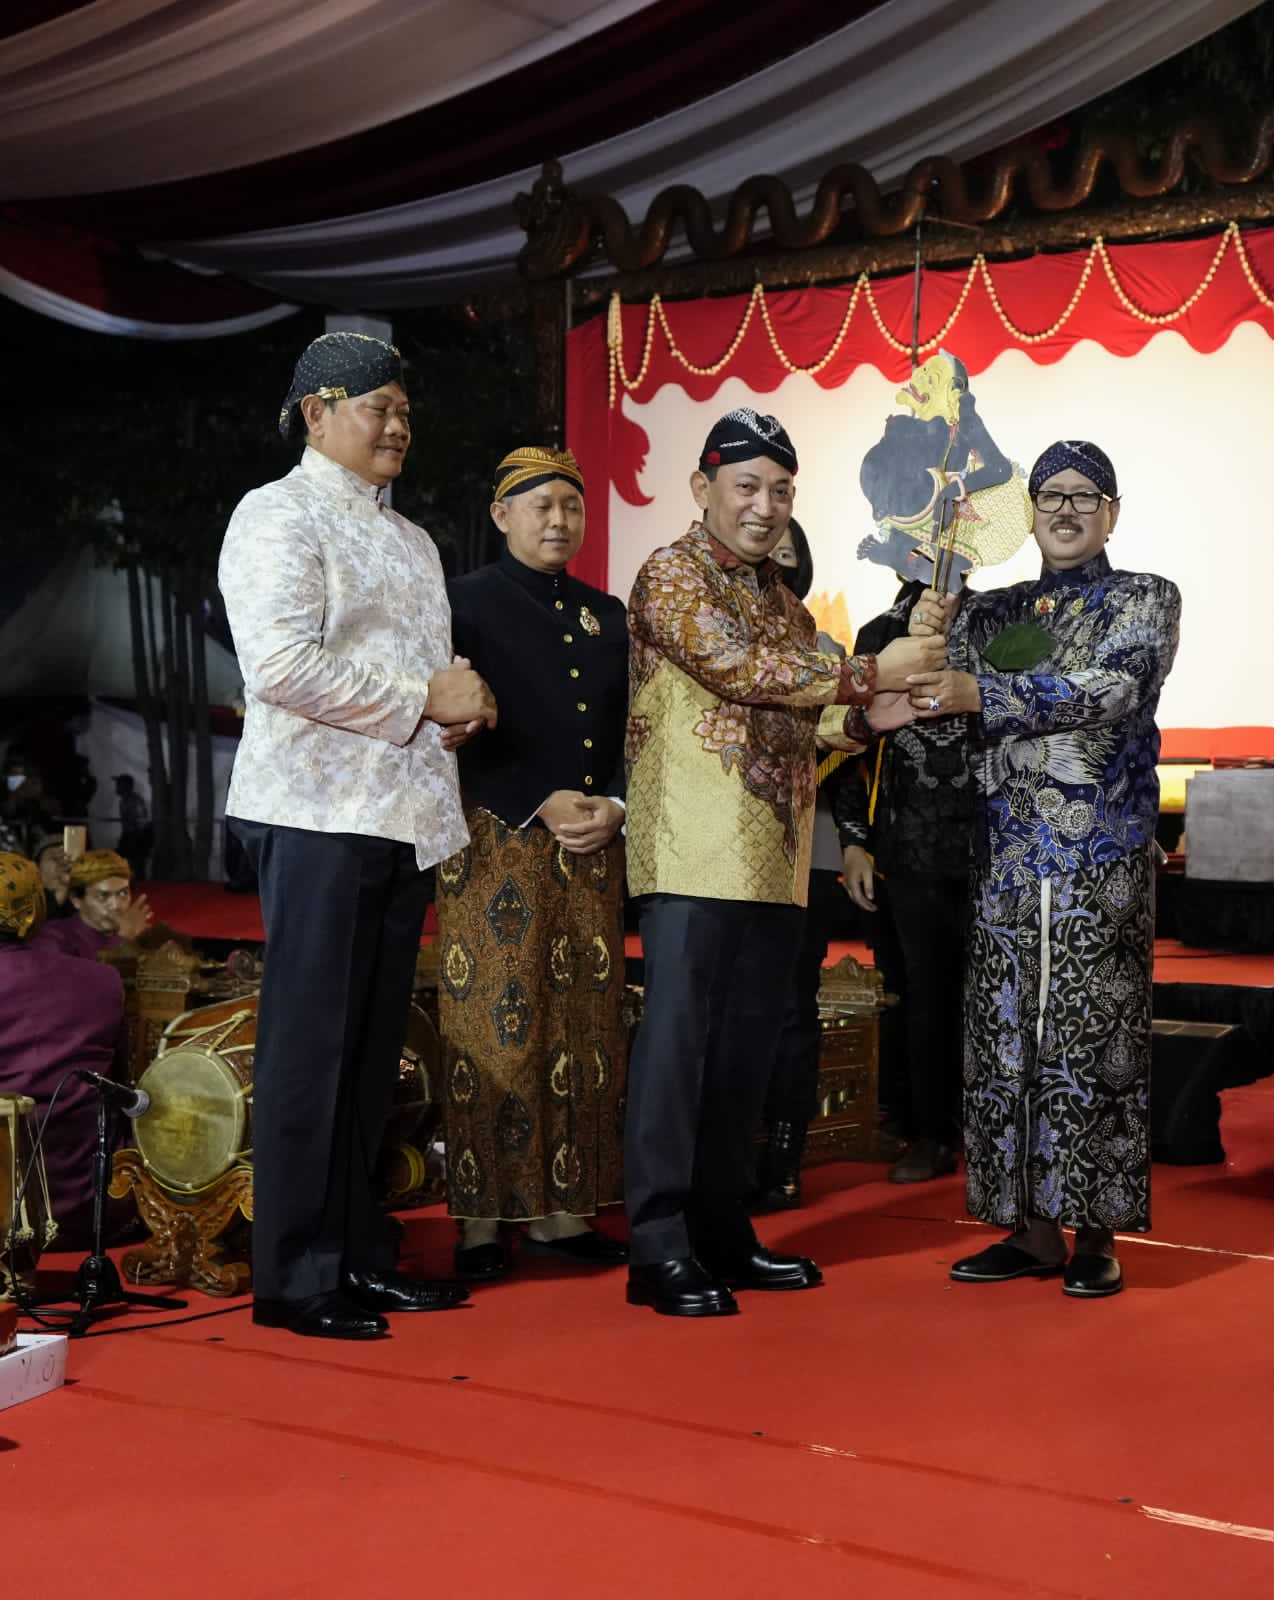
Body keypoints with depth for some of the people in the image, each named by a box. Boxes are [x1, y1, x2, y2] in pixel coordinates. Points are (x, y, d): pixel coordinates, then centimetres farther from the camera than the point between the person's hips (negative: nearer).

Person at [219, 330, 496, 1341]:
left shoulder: (412, 541, 22)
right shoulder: (279, 517, -4)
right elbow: (281, 664, -18)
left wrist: (465, 708, 4)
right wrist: (424, 698, -14)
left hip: (403, 819, 8)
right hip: (322, 814, -8)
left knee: (373, 1050, 10)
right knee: (311, 1048, -4)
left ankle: (360, 1256, 18)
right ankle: (296, 1279, 3)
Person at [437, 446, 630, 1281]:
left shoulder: (607, 614, 17)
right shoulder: (468, 603, 2)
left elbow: (631, 733, 15)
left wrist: (612, 805, -4)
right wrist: (542, 804, -14)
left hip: (593, 849, 5)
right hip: (498, 844, -5)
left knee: (585, 1027, 4)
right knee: (494, 1025, -5)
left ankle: (562, 1209, 10)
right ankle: (481, 1218, 0)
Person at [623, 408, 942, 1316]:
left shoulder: (782, 599, 21)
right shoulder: (670, 575, -3)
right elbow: (738, 667, -16)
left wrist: (867, 715, 2)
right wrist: (872, 672, -12)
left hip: (774, 859, 8)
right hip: (694, 856, -8)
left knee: (748, 1047, 10)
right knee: (678, 1038, -7)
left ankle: (723, 1232, 19)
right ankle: (659, 1248, -3)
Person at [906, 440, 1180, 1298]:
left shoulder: (1145, 600, 4)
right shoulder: (992, 612, 16)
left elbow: (1110, 689, -14)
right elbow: (948, 721, 11)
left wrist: (981, 695, -22)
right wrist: (930, 642, -9)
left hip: (1101, 861, -4)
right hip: (1007, 857, 4)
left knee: (1093, 1038, -4)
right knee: (1005, 1036, 4)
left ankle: (1096, 1234, 6)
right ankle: (1032, 1227, 14)